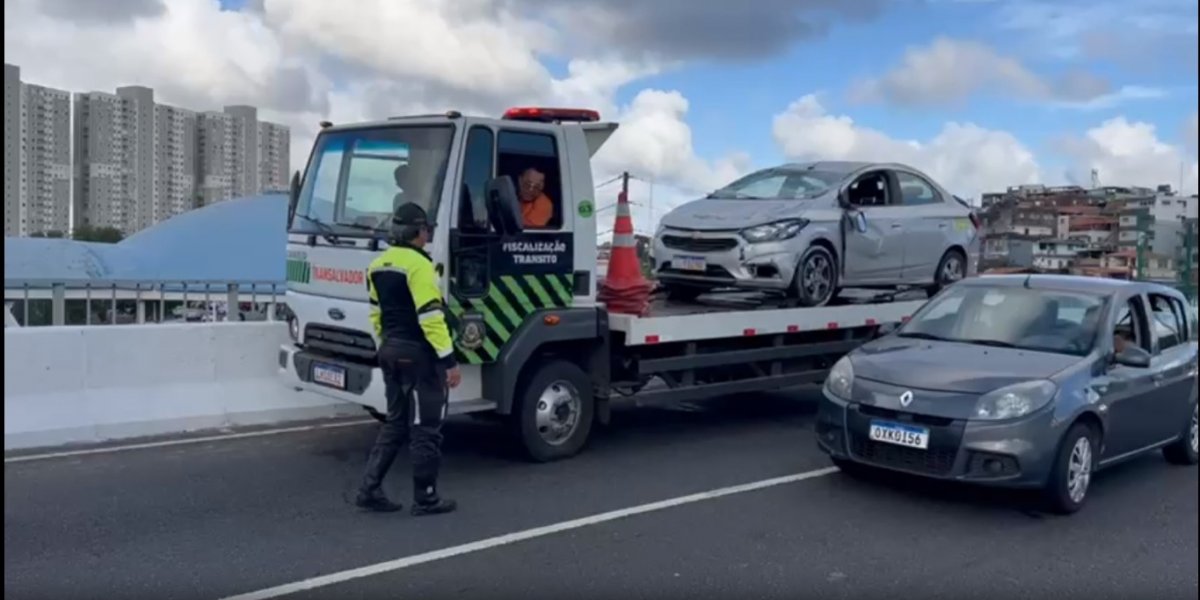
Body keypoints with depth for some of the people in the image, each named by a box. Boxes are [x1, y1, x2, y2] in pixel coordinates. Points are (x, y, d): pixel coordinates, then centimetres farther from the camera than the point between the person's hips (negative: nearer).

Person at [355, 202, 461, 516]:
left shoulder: (378, 265, 10)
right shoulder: (418, 265, -17)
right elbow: (430, 317, -22)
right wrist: (449, 360, -19)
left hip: (391, 351, 9)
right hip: (419, 354, -8)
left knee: (395, 423, 17)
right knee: (425, 428, 2)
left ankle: (370, 488, 14)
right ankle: (426, 499, 9)